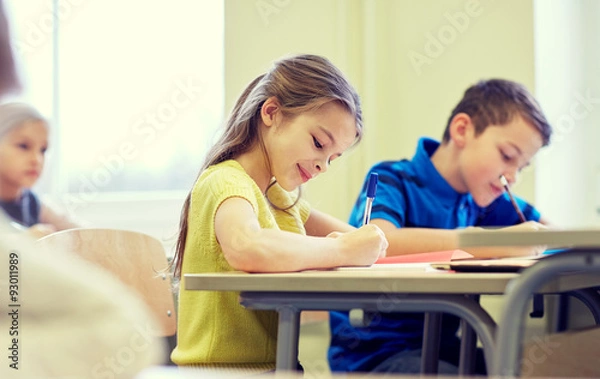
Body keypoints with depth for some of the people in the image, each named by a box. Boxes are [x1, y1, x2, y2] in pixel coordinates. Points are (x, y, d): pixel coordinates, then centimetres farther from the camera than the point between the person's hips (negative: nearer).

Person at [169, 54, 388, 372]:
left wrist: (366, 244, -6)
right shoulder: (226, 182, -12)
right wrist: (343, 250, -23)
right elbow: (246, 248, -34)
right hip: (225, 369, -9)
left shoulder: (280, 198, 15)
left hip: (269, 366, 9)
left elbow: (359, 238, 18)